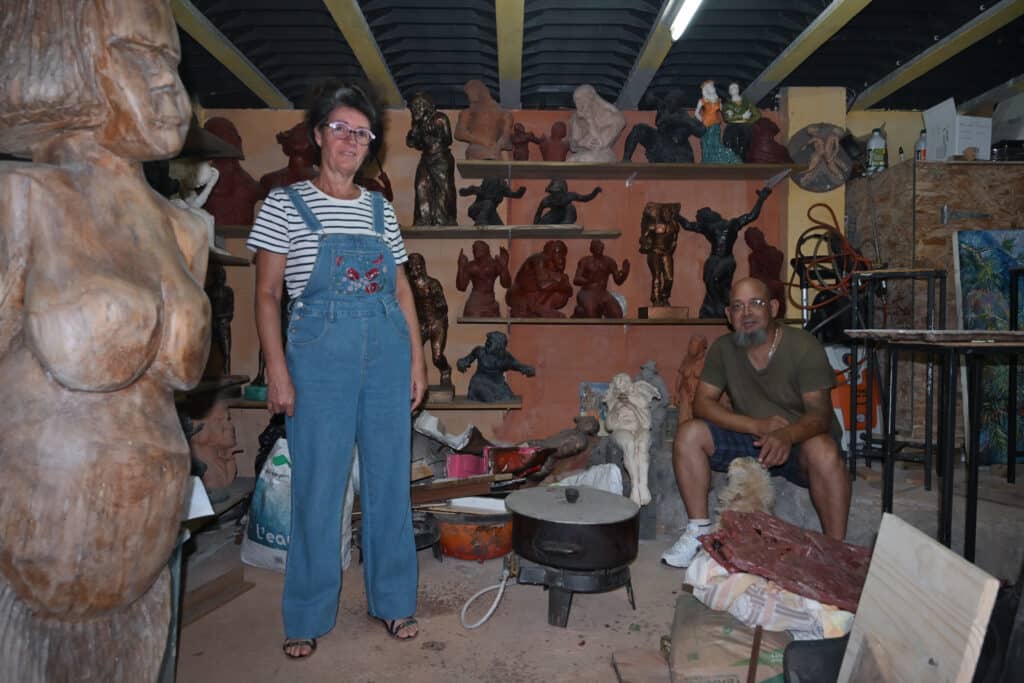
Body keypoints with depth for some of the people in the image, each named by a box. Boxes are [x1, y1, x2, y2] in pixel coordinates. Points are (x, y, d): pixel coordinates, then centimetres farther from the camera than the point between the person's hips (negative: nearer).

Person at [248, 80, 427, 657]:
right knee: (318, 486, 3)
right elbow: (268, 293, -1)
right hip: (320, 354, -3)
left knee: (390, 479, 9)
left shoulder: (380, 210, 12)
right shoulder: (286, 204, 3)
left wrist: (417, 359, 8)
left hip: (387, 351, 3)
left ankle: (393, 600, 25)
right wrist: (278, 370, -8)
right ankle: (308, 616, 21)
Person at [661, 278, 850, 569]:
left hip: (797, 444, -3)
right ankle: (699, 531, -10)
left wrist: (787, 435, -45)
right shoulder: (723, 349, -4)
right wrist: (758, 426, -24)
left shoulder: (804, 347, -15)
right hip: (749, 441, 3)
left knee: (822, 450, -37)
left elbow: (820, 413, -22)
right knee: (689, 433, -19)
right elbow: (702, 403, -10)